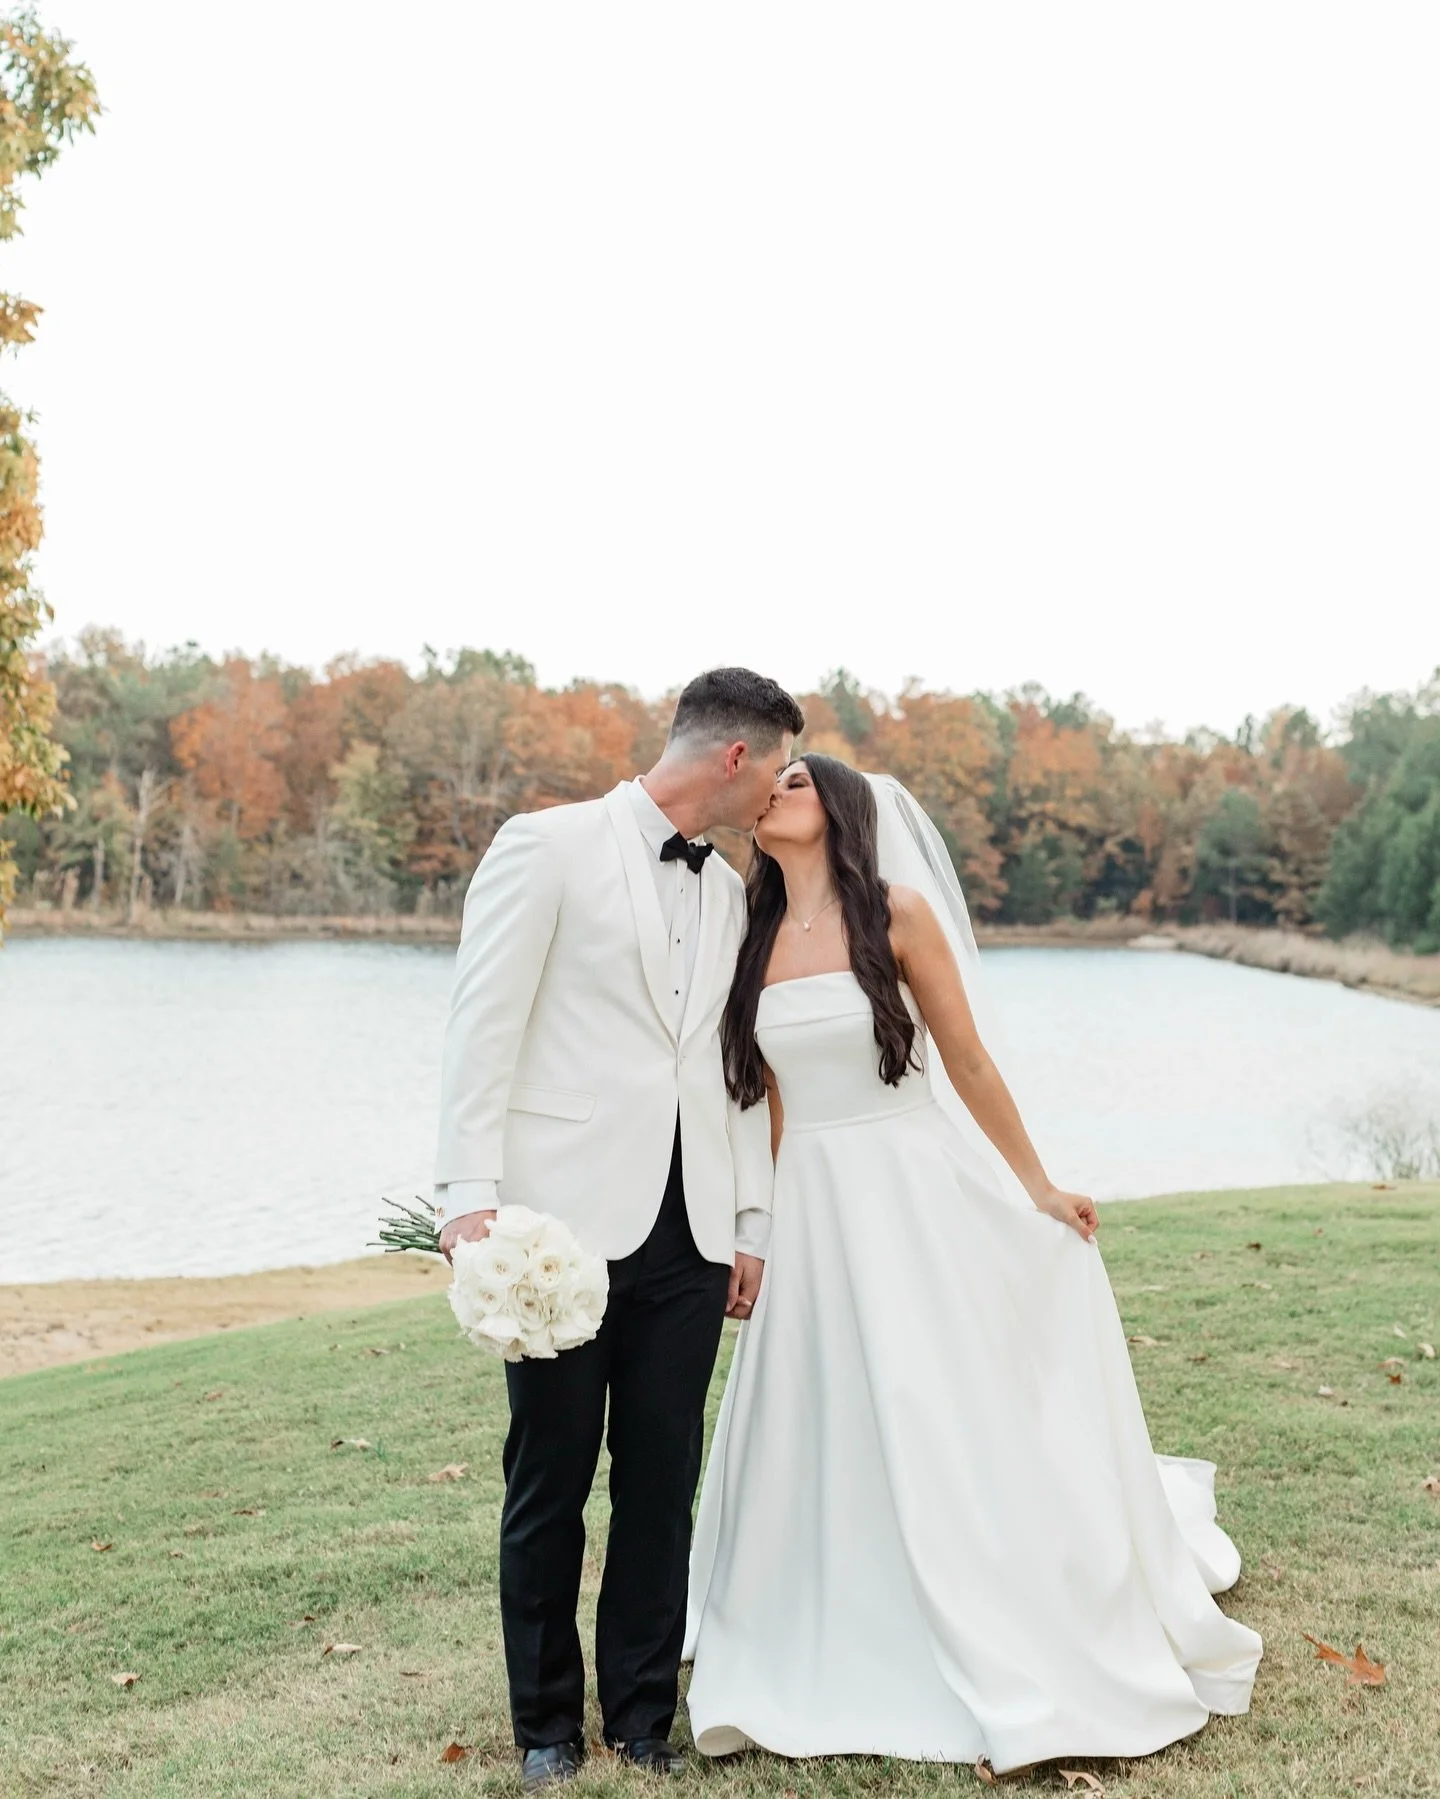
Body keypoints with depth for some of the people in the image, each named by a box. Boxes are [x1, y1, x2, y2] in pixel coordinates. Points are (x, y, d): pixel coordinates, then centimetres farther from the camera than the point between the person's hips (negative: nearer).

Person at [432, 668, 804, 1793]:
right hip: (568, 1216, -5)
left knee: (664, 1480, 8)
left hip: (689, 1232, 5)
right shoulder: (549, 847, -3)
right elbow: (485, 1027, -7)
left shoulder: (730, 890, 16)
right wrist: (469, 1195, -14)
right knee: (551, 1478, 6)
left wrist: (750, 1215, 12)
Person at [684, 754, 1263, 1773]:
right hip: (813, 1213, 4)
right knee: (827, 1445, 8)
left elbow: (970, 1065, -2)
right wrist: (750, 1232, 11)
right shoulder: (755, 942, 6)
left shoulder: (899, 915, -6)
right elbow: (766, 1102, 11)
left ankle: (1023, 1664, 22)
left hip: (920, 1194, -4)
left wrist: (1037, 1189, 1)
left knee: (958, 1426, 4)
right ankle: (839, 1664, 24)